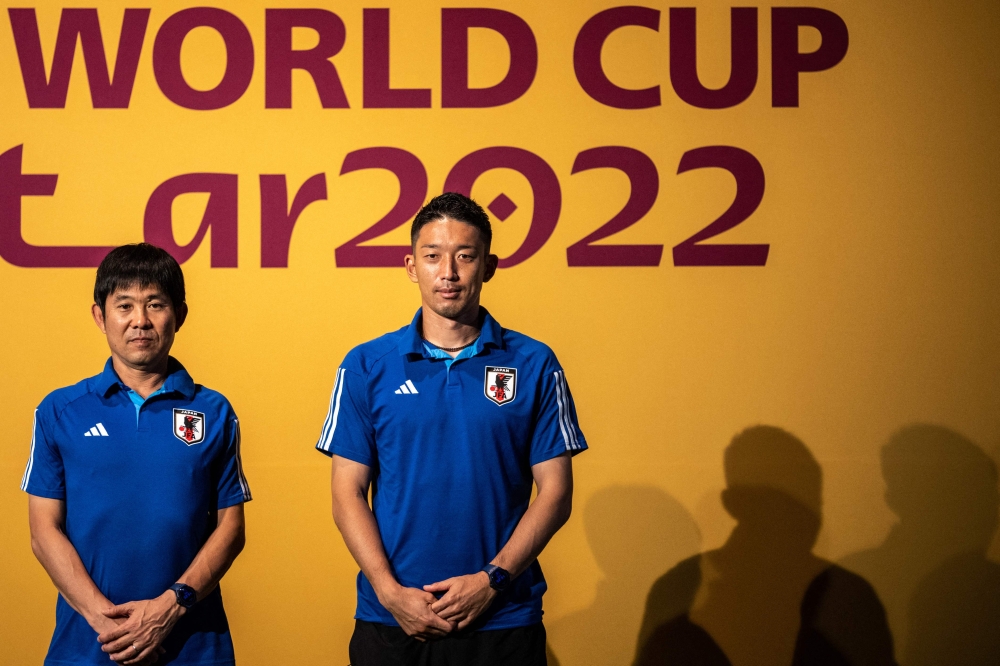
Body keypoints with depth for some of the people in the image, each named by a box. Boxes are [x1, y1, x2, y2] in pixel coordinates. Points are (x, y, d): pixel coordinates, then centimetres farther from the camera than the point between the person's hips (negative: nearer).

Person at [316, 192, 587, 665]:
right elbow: (348, 493, 1)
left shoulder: (535, 365, 1)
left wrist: (492, 579, -11)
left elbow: (555, 493, 0)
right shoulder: (366, 367, 3)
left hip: (503, 621, 0)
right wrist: (390, 591, -10)